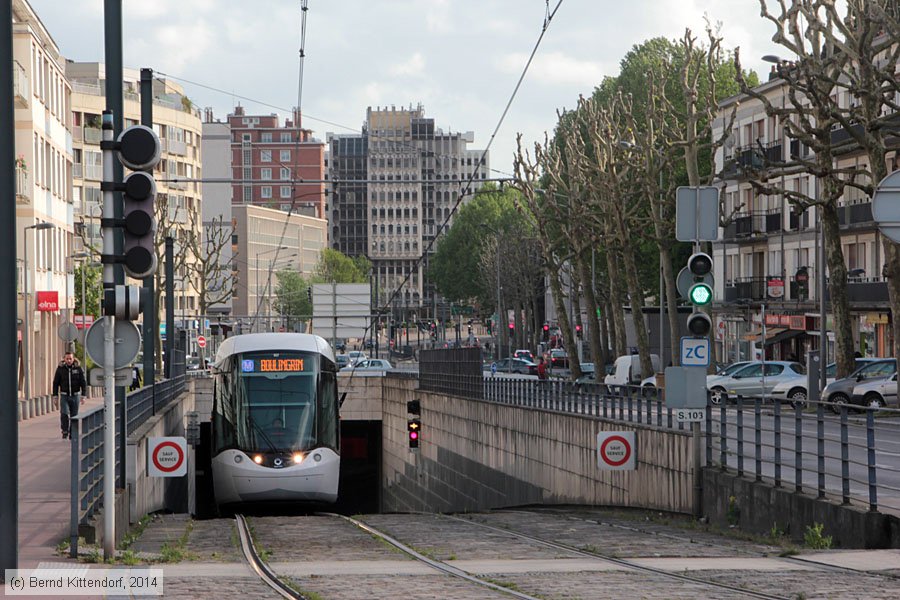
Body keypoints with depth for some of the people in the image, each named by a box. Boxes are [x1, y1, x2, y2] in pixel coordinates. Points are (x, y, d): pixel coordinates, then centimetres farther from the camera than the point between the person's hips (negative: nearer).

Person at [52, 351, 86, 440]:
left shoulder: (78, 368, -1)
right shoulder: (60, 368, -1)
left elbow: (83, 383, 2)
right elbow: (56, 383, 5)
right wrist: (55, 396, 1)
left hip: (75, 396, 1)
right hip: (64, 396, -1)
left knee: (74, 416, 5)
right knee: (64, 414, -17)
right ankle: (65, 432, -4)